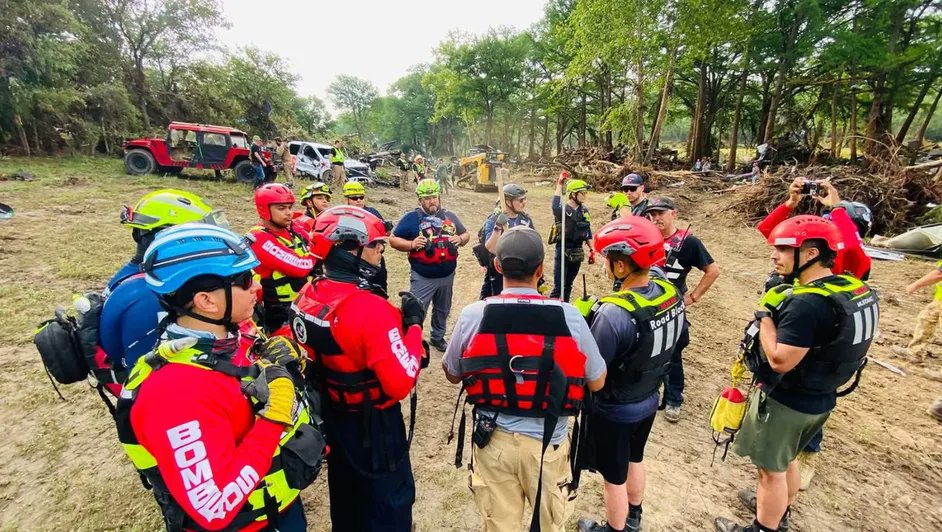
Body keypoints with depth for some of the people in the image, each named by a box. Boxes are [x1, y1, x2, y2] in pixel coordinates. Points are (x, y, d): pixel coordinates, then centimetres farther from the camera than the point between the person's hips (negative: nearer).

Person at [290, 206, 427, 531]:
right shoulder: (371, 310, -33)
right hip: (373, 423, -7)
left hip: (331, 415, 8)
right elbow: (401, 384, -31)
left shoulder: (306, 295, -7)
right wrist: (413, 324, -23)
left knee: (345, 493, 31)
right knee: (389, 502, 17)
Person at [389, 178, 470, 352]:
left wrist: (460, 239, -7)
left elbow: (466, 234, 16)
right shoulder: (411, 217, -6)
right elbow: (393, 239, -5)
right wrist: (411, 244, -23)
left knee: (443, 310, 21)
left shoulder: (450, 216, 7)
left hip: (447, 276, 5)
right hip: (422, 278, -5)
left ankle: (437, 337, 41)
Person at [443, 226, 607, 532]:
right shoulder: (570, 317, -16)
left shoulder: (473, 315, -16)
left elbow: (452, 375, 1)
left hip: (494, 440, 0)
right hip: (548, 442, 0)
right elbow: (597, 382, -1)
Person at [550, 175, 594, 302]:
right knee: (559, 286, -7)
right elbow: (555, 207, -39)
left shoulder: (585, 210, 7)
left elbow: (588, 232, 15)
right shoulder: (563, 209, -13)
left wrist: (592, 250, 11)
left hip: (577, 253, 6)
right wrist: (560, 184, -39)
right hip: (563, 252, -6)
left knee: (568, 285, 18)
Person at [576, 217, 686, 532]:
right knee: (634, 460, 31)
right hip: (649, 400, 8)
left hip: (615, 410, -8)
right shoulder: (671, 293, -11)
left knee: (615, 477, 17)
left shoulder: (614, 314, -36)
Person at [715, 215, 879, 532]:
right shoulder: (857, 289, 0)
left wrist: (765, 315, -20)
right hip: (820, 398, 9)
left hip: (785, 402, -9)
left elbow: (779, 361, -29)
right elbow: (835, 343, 10)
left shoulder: (806, 303, -31)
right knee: (787, 460, 28)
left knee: (771, 470, 11)